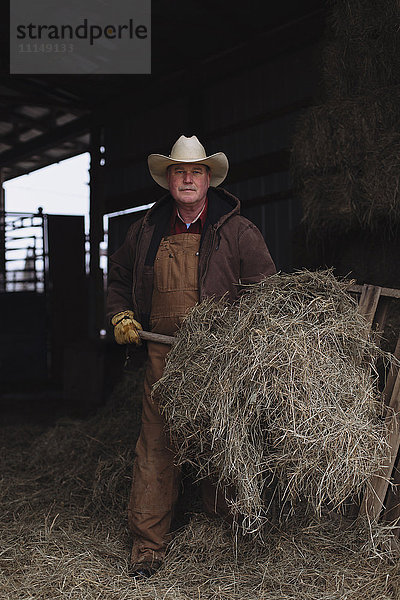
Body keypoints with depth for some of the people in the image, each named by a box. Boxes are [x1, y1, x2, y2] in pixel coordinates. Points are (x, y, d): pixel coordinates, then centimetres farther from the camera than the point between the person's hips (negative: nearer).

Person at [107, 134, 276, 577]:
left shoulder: (237, 232, 0)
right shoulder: (148, 230, 10)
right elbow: (118, 275, 27)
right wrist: (121, 315, 13)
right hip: (164, 355, 2)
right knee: (156, 446, 0)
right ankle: (148, 543, 9)